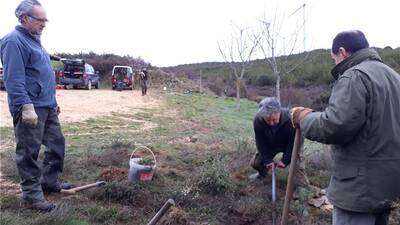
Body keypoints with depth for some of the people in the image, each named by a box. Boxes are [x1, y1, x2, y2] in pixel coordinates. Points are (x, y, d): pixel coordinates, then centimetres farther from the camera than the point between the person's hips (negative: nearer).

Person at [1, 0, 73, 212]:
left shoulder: (34, 40, 19)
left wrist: (53, 101, 25)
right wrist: (26, 106, -25)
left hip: (47, 107, 10)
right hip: (30, 109, -10)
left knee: (57, 144, 15)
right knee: (29, 152, -1)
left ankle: (50, 182, 30)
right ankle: (31, 194, 9)